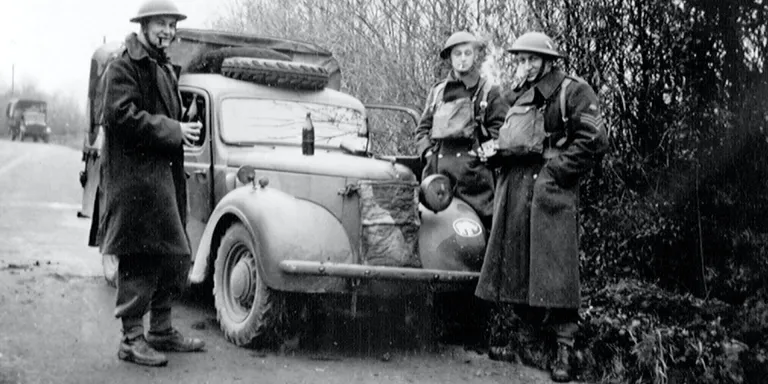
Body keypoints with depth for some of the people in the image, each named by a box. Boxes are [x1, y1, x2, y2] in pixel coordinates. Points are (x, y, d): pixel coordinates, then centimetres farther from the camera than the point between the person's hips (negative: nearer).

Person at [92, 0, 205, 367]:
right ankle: (132, 339, 3)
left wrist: (185, 126, 10)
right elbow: (122, 115, -19)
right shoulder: (125, 66, -8)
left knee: (175, 255, 12)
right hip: (134, 175, -9)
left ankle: (161, 330, 24)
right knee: (139, 258, -5)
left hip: (163, 172, 9)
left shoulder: (165, 68, 20)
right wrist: (172, 130, -18)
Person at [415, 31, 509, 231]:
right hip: (437, 166, 3)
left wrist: (479, 151, -9)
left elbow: (499, 131, 1)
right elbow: (423, 128, 22)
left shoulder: (489, 92, 9)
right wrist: (427, 151, 6)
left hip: (471, 169, -3)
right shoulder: (438, 91, 22)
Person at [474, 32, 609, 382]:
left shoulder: (572, 91, 0)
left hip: (548, 186, -7)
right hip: (513, 188, 7)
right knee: (514, 266, 7)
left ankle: (564, 347, -3)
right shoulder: (517, 97, 22)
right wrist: (499, 160, 12)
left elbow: (594, 141, -9)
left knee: (554, 268, -9)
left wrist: (556, 169, -13)